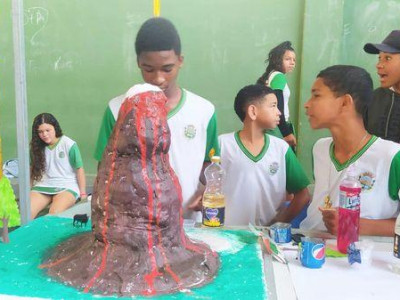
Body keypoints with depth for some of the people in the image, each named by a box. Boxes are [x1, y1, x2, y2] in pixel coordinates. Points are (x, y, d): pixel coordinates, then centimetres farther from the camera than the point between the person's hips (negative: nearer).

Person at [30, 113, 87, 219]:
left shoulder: (69, 145, -5)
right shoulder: (36, 147, 8)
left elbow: (79, 170, -3)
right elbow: (33, 169, 15)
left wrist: (83, 194, -4)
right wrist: (28, 190, 9)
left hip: (67, 187, -4)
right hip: (43, 187, 4)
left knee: (54, 213, -32)